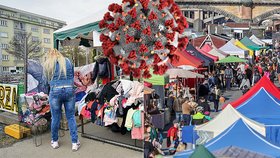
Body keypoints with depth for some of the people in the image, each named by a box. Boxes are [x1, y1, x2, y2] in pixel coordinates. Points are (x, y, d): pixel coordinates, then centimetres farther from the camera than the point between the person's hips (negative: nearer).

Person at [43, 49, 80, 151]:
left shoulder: (48, 64, 10)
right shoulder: (68, 61, 15)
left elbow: (48, 79, 12)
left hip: (55, 91, -1)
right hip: (69, 90, 1)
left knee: (55, 117, 10)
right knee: (71, 117, 7)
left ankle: (54, 141, 27)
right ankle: (75, 143, 10)